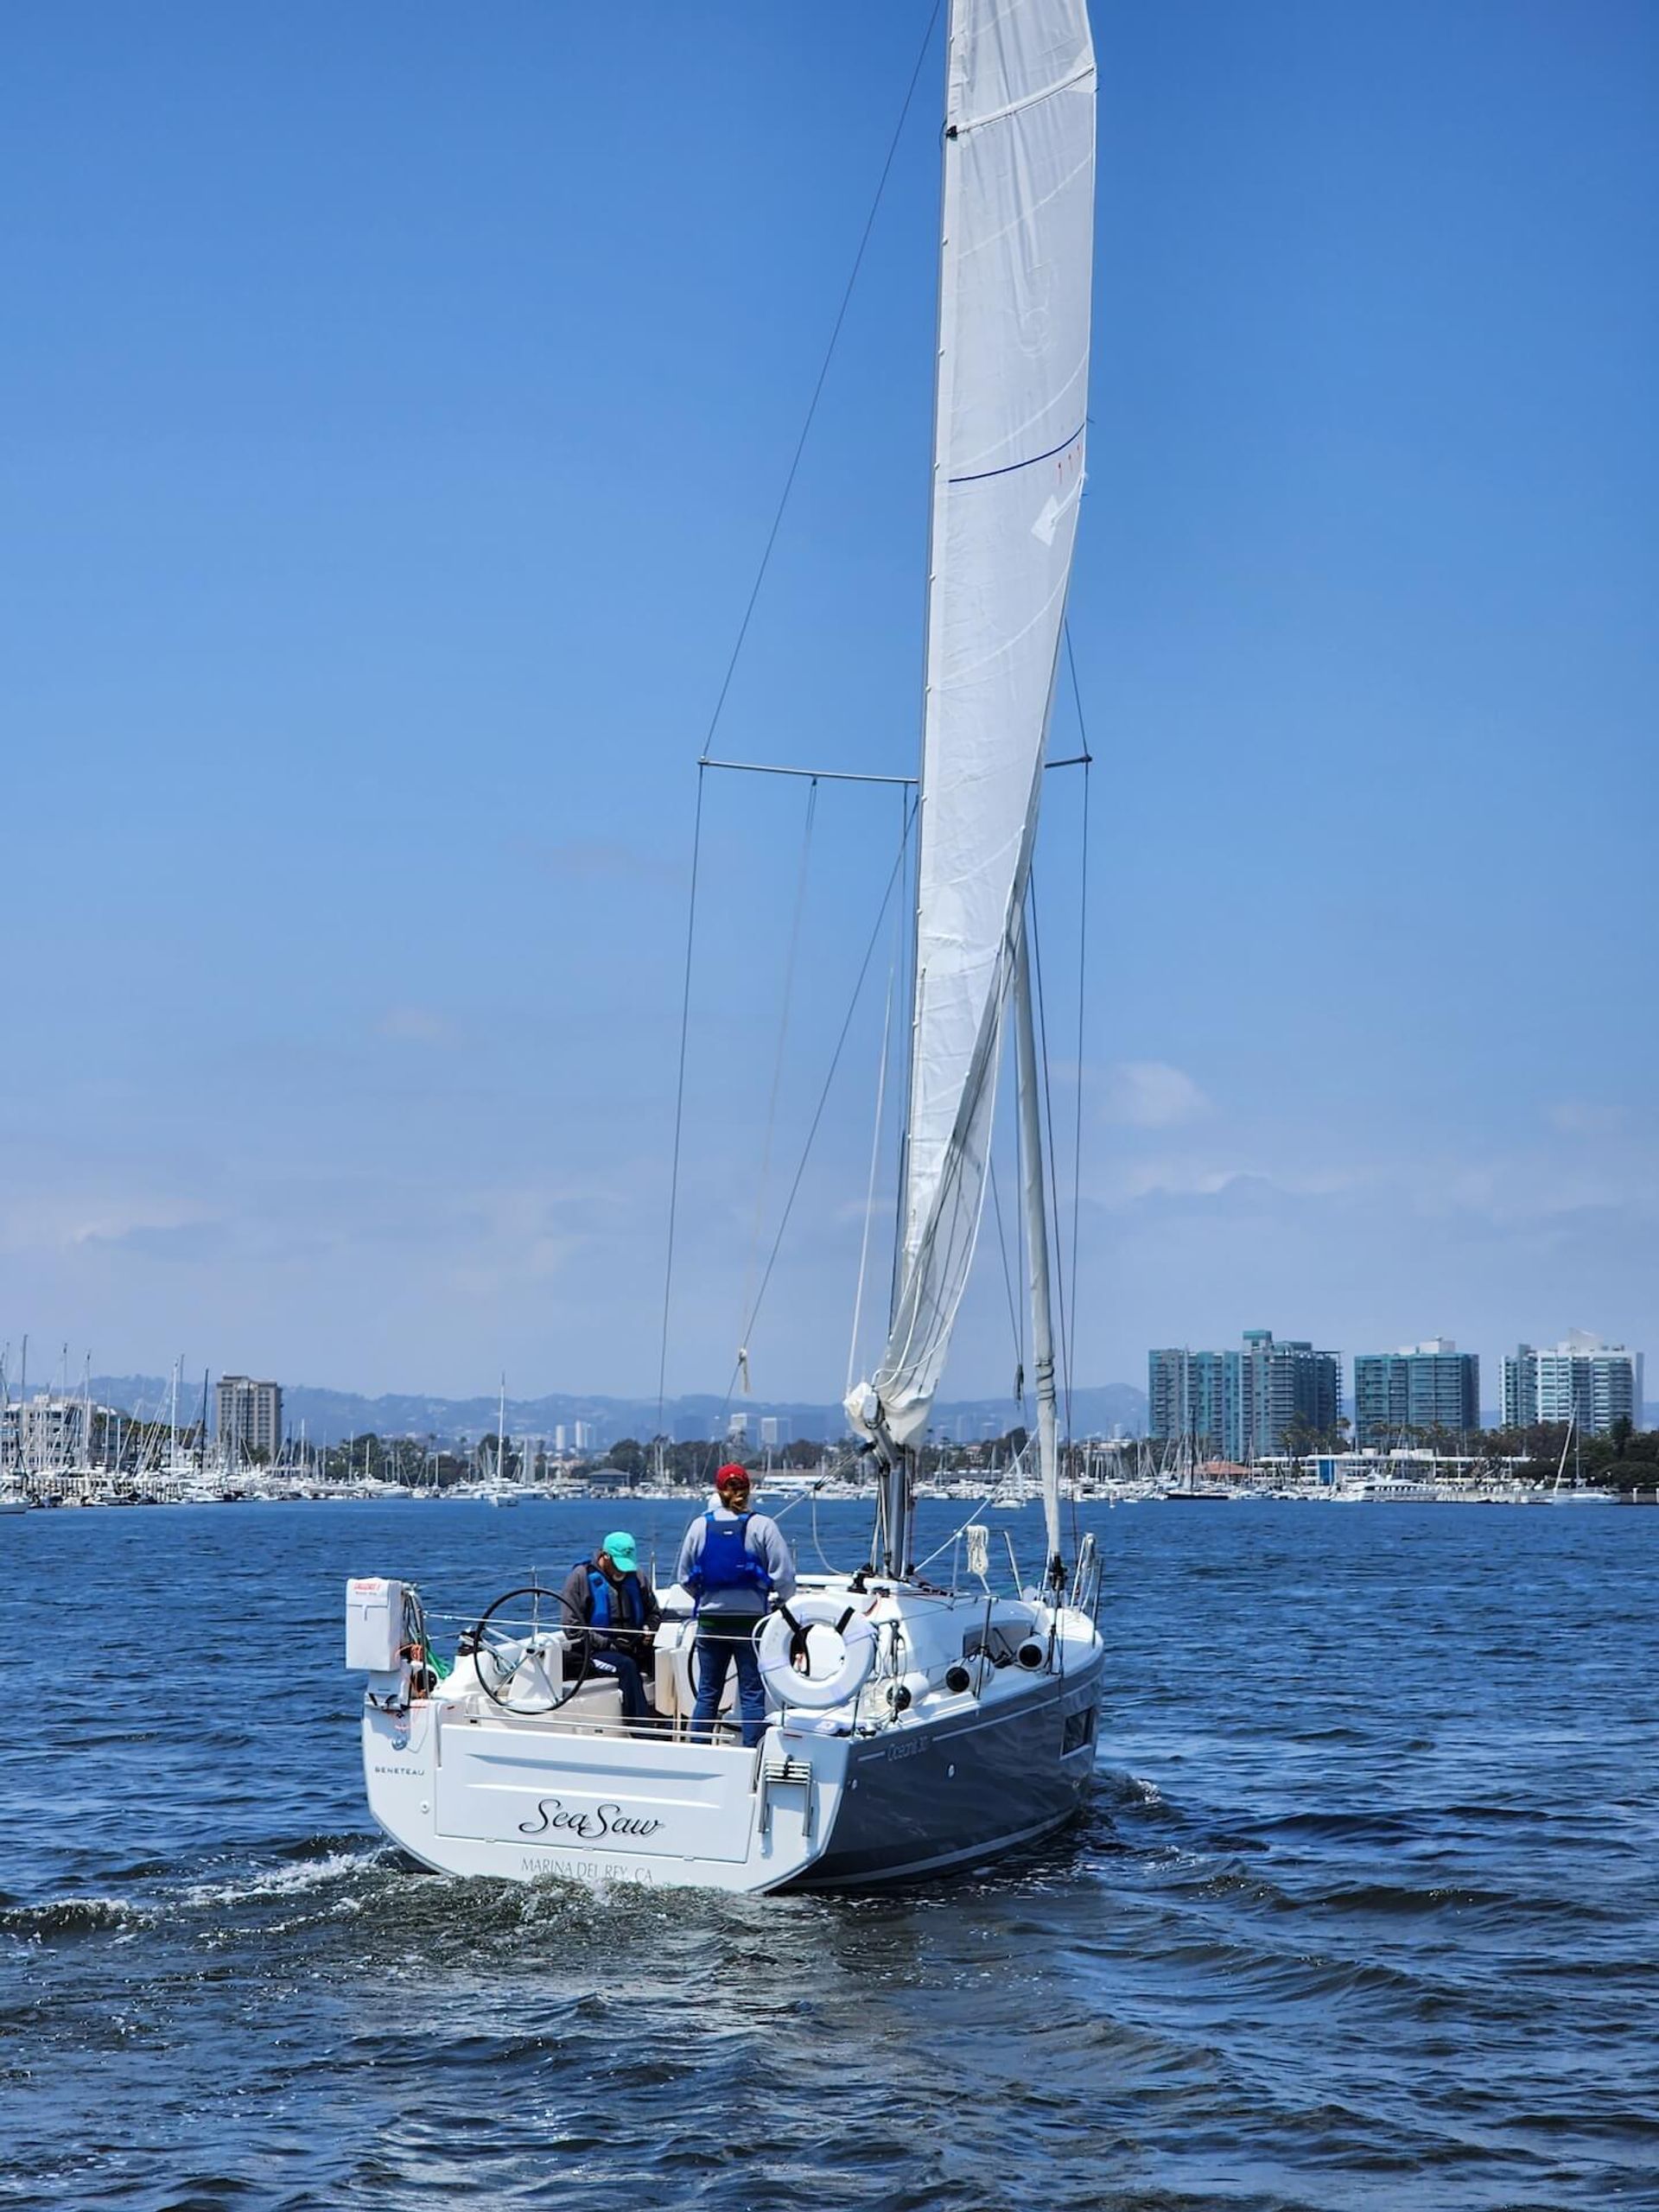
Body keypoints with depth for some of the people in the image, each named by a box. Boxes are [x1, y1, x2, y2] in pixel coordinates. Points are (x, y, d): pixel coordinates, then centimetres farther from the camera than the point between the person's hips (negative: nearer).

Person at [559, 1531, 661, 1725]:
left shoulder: (636, 1577, 13)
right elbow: (572, 1626, -6)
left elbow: (654, 1612, 23)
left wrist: (648, 1629, -1)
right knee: (626, 1666, -34)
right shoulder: (580, 1577, -2)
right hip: (595, 1651, -5)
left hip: (632, 1649, 5)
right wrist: (607, 1644, -15)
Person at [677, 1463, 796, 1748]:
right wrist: (784, 1604, 10)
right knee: (753, 1695, 1)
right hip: (751, 1619, -3)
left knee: (707, 1693, 12)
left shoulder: (700, 1526, 2)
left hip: (710, 1619, 3)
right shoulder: (762, 1526, -8)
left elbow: (683, 1576, 9)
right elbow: (784, 1575, -9)